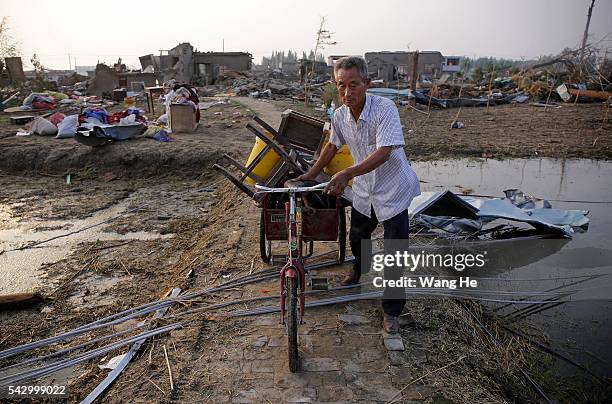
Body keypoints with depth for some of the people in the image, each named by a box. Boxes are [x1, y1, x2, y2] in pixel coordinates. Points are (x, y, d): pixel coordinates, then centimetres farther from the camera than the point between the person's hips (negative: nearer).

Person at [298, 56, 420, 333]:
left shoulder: (385, 109, -25)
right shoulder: (340, 116, -6)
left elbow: (383, 153, -33)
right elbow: (332, 146, 12)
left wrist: (347, 174, -41)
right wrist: (312, 174, 18)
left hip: (393, 191, -6)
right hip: (364, 190, 6)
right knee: (356, 237, 24)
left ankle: (392, 312, 14)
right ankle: (360, 269, 57)